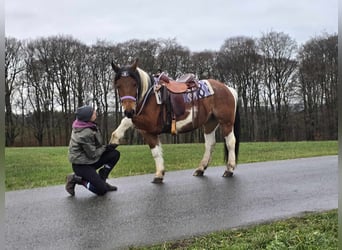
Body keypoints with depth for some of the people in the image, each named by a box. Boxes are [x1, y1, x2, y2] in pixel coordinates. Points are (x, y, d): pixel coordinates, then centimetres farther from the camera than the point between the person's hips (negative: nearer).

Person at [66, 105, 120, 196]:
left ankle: (101, 179, 8)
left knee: (115, 154, -2)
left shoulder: (88, 125, -1)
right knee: (102, 190, -12)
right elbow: (93, 154, -20)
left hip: (90, 160, 9)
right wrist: (105, 147, -9)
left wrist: (106, 146, -2)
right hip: (81, 165, -9)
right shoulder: (85, 134, -28)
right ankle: (76, 178, 2)